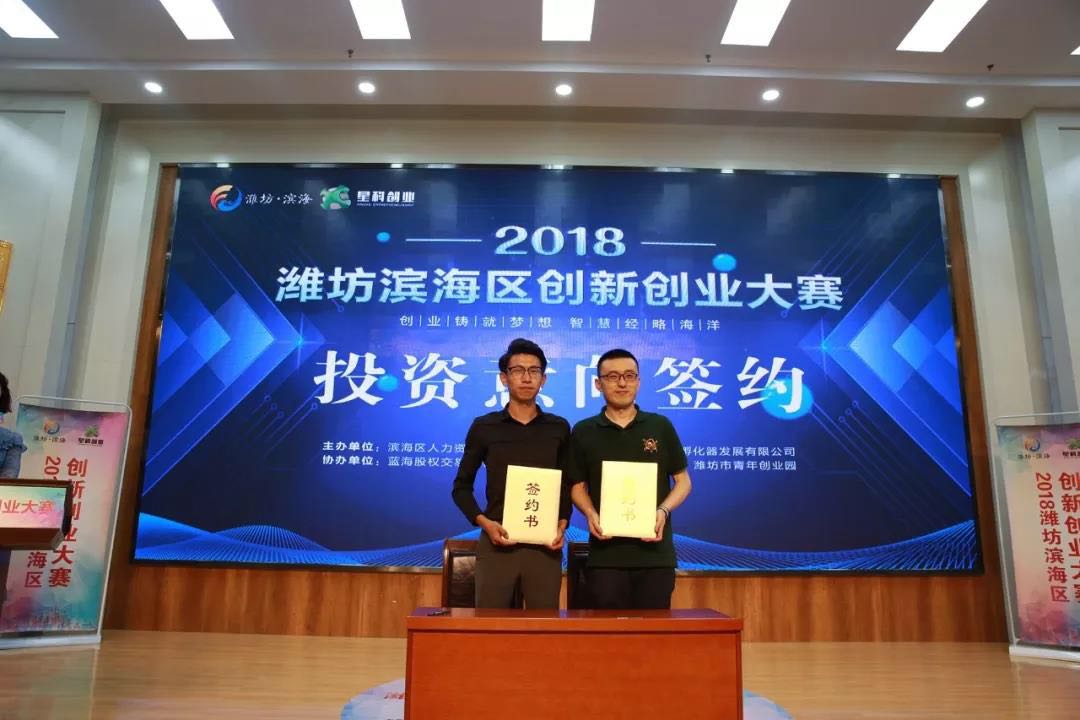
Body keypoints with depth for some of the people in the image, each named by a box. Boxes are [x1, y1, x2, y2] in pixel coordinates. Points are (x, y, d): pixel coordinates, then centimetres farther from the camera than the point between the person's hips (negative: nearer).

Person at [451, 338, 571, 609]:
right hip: (498, 542, -1)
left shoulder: (559, 428, 6)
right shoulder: (484, 427, 2)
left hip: (545, 545, 1)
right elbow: (462, 486, 6)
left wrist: (562, 525, -5)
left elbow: (568, 484, 11)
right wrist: (484, 521, -9)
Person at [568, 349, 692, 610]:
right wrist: (590, 514, -10)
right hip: (606, 554, 0)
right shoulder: (583, 432, 6)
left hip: (656, 553, 1)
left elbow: (683, 480, 9)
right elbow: (578, 486, 10)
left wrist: (663, 511, -9)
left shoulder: (661, 426, 6)